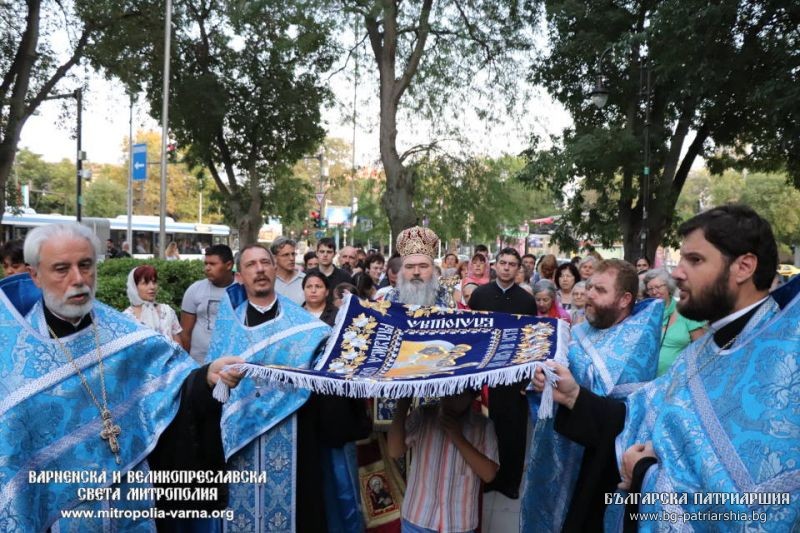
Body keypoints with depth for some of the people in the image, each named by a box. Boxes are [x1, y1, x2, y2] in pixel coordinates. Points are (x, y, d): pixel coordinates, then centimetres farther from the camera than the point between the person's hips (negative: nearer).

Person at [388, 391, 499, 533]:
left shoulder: (483, 426, -4)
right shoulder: (422, 416, -4)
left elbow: (488, 473, -11)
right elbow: (395, 451, -13)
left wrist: (458, 437, -18)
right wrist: (401, 408, -21)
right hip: (418, 522, 0)